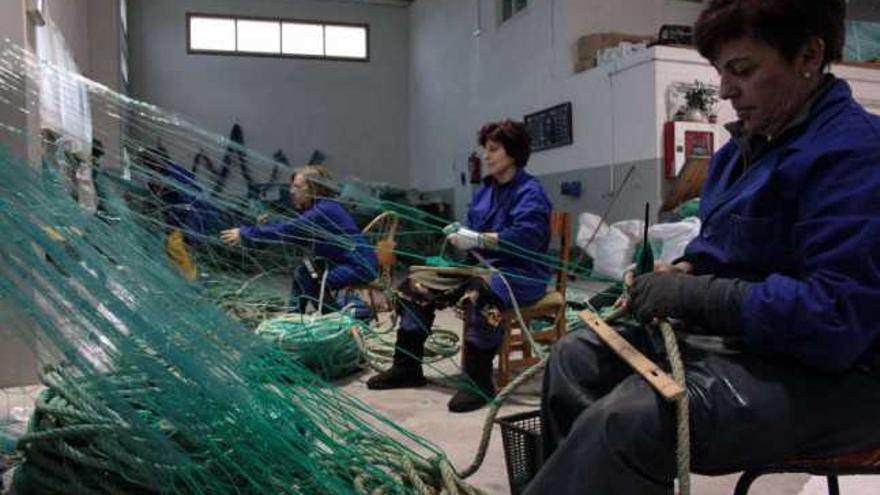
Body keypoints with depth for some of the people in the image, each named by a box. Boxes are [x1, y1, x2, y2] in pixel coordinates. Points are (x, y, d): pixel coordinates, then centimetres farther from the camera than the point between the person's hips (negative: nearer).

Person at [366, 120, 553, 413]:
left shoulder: (530, 192, -10)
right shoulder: (486, 189, 15)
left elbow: (526, 237, -25)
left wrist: (478, 239, -29)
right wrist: (461, 233, -4)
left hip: (521, 274, -9)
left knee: (479, 292, -42)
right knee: (416, 286, -1)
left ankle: (479, 382, -30)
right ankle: (407, 367, 6)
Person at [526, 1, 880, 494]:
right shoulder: (750, 144, 11)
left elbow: (838, 318, -26)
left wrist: (697, 295, -23)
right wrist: (685, 272, -1)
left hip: (830, 376, -10)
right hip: (740, 337, 10)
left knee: (624, 420, -32)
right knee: (576, 357, 6)